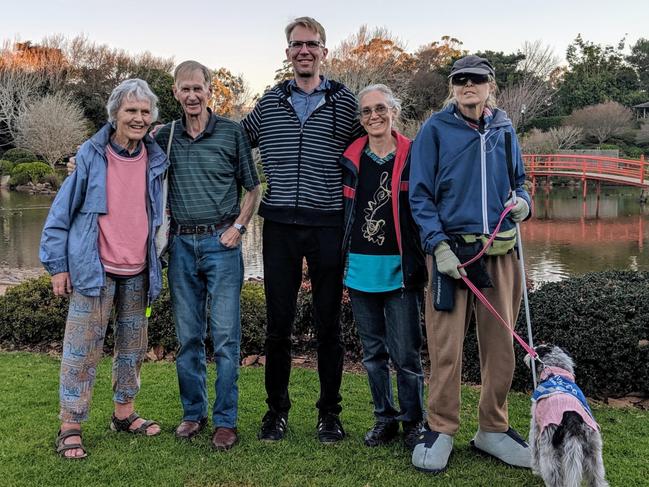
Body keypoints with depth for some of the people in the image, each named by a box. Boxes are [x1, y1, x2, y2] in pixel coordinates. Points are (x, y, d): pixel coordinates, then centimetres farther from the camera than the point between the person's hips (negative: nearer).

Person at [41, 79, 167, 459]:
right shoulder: (91, 155, -6)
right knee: (83, 348, -3)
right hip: (95, 269, -4)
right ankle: (70, 427, 7)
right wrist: (57, 264, -5)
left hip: (138, 271, 5)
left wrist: (155, 262, 13)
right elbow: (63, 212, -2)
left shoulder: (156, 159, 5)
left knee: (133, 345, 14)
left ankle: (124, 413, 29)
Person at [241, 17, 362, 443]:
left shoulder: (345, 103, 4)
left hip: (328, 226, -1)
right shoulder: (269, 103, 9)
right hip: (280, 226, 2)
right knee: (279, 324, 7)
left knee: (329, 324, 6)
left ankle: (330, 412, 20)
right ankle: (277, 411, 21)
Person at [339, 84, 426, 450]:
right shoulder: (351, 159, 7)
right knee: (373, 352, 13)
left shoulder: (413, 156, -2)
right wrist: (342, 263, 11)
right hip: (360, 269, 4)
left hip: (400, 269, -4)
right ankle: (385, 418, 27)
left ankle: (414, 422, 17)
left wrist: (421, 264, -5)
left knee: (405, 353, -1)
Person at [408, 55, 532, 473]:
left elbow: (518, 181, 21)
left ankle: (494, 429, 23)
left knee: (501, 344, 8)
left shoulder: (503, 130, 12)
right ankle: (441, 430, 12)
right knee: (446, 346, -4)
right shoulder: (435, 130, 1)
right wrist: (439, 246, -14)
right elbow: (420, 195, -3)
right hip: (451, 248, -4)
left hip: (501, 253, 4)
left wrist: (522, 202, -3)